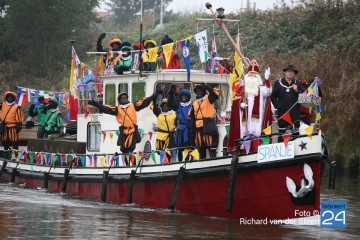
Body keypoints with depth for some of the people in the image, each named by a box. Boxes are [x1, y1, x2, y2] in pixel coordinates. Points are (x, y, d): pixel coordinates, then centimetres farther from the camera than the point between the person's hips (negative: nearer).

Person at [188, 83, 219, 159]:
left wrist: (206, 87, -29)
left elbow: (215, 95, -19)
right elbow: (192, 118, 20)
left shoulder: (209, 99, 4)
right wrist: (192, 132, 16)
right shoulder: (195, 103, 19)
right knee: (200, 147, 8)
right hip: (198, 127, 6)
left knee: (211, 144, -13)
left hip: (208, 125, -6)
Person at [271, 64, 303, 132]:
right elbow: (273, 96, 8)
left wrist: (297, 91, -7)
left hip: (295, 113, 1)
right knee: (282, 131, 0)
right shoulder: (278, 83, 11)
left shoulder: (298, 84, 15)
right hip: (282, 112, -1)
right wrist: (277, 105, -4)